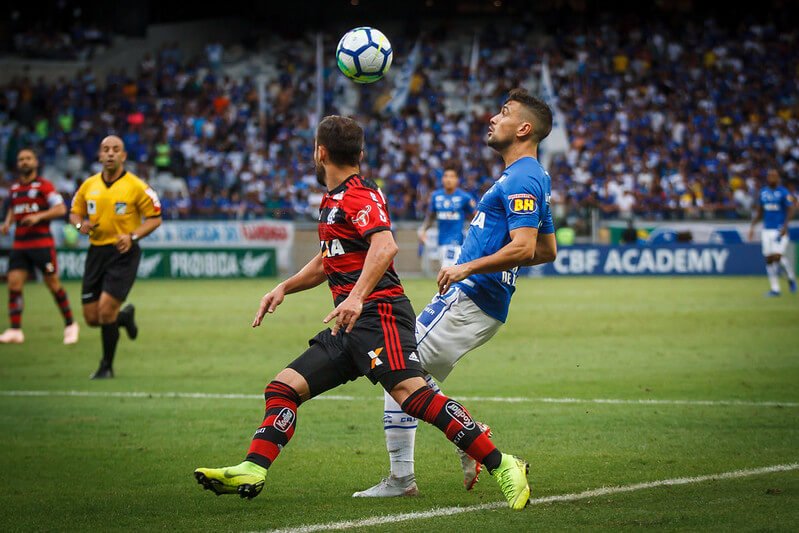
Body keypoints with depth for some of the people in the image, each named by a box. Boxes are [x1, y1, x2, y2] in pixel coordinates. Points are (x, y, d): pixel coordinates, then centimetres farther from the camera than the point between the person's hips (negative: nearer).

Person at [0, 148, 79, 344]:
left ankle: (70, 325, 14)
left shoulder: (44, 185, -4)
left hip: (42, 243, -5)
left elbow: (61, 209, -10)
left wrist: (38, 216, -21)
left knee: (53, 284, 0)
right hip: (19, 245, 5)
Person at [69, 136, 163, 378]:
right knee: (92, 318, 4)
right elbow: (75, 213, 18)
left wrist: (132, 236, -17)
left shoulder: (135, 186, -6)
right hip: (96, 251, 5)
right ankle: (125, 316, 38)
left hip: (123, 252, -5)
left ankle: (107, 366, 3)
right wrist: (81, 224, -6)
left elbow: (155, 218, -3)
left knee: (106, 309, -15)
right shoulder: (89, 185, 7)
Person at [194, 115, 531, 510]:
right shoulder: (333, 201, 23)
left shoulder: (358, 196, -7)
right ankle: (252, 471, -1)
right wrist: (283, 288, 25)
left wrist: (356, 297, -35)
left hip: (377, 313, -10)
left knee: (412, 395, -25)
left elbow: (385, 246, -25)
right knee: (284, 387, 4)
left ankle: (502, 466, -25)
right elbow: (327, 262, 37)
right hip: (350, 325, 10)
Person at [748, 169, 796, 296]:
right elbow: (759, 212, 19)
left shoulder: (784, 192, -5)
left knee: (777, 256, -16)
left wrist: (785, 226, -21)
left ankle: (791, 278, 10)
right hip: (766, 230, 5)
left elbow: (790, 211, -9)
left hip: (780, 230, -5)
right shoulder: (763, 192, 11)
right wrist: (752, 227, 11)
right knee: (769, 259, 2)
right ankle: (775, 289, 8)